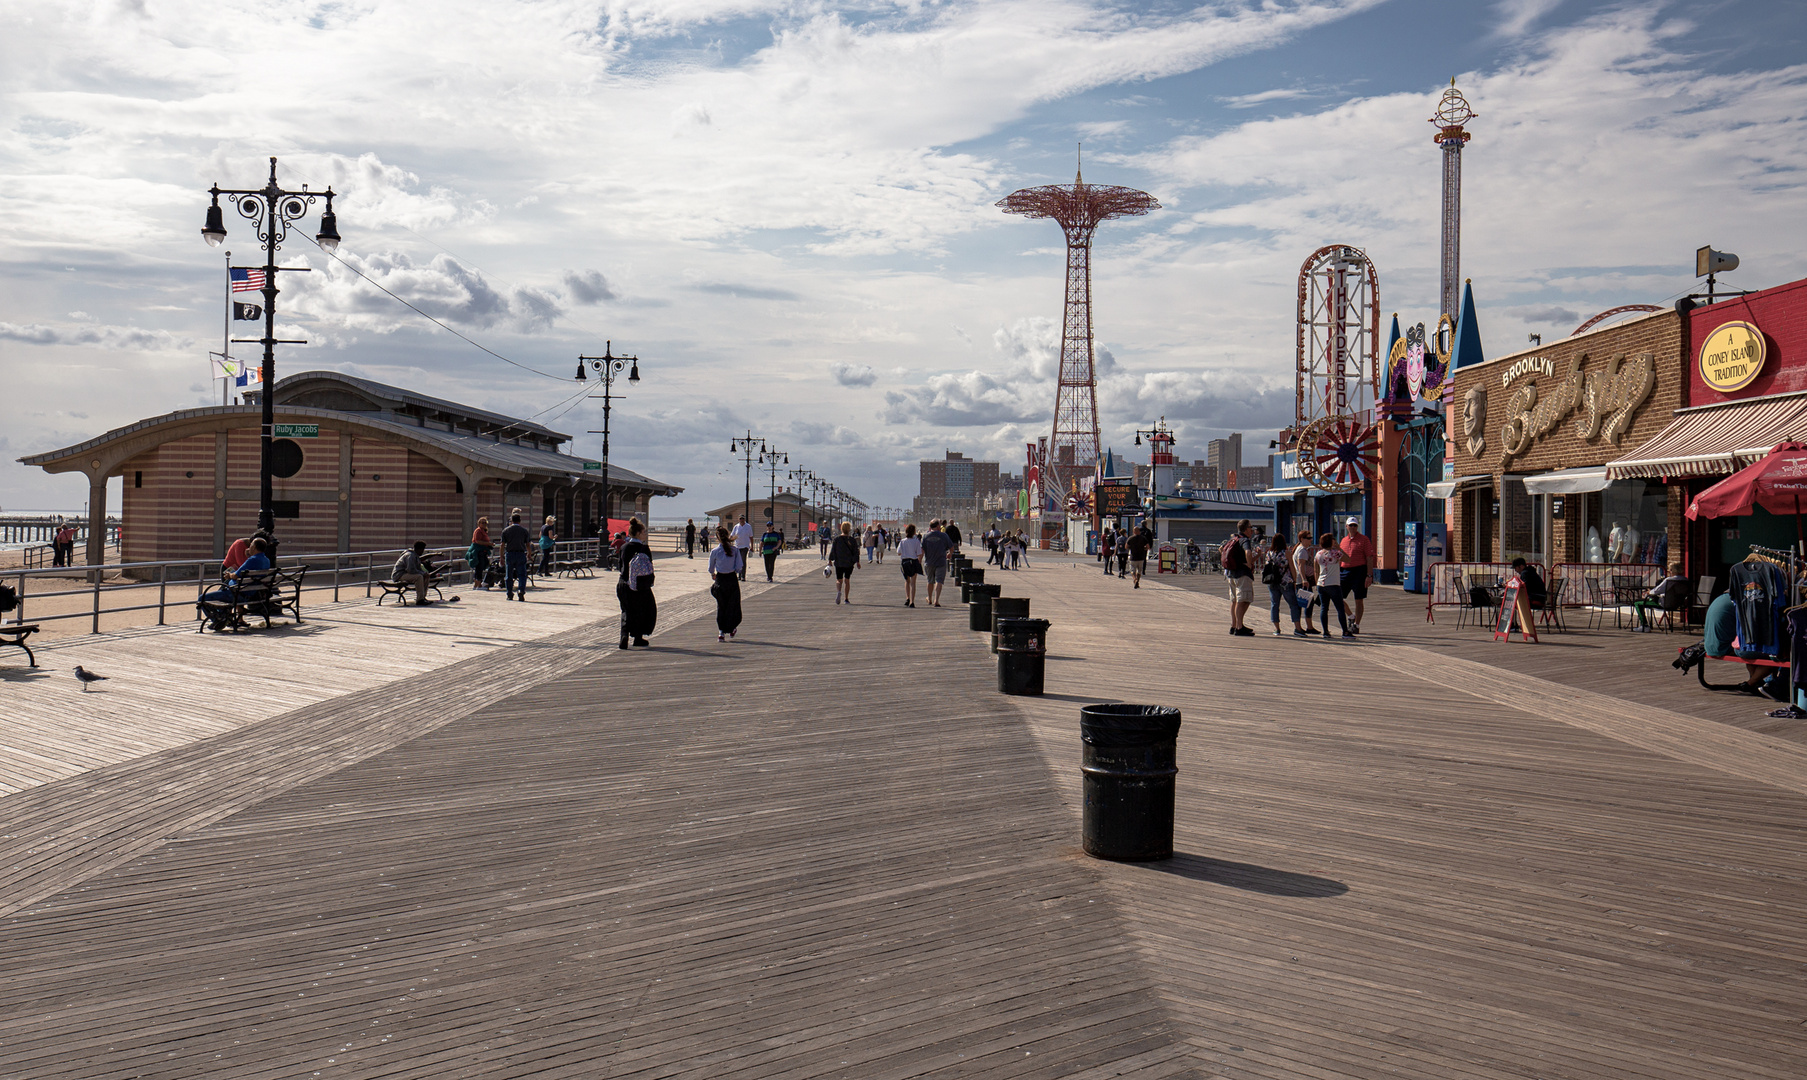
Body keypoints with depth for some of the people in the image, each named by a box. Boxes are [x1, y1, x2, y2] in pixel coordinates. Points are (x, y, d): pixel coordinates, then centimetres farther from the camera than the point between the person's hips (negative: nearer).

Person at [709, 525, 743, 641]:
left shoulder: (714, 552, -9)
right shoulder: (735, 550, -8)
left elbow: (711, 568, 4)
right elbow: (738, 567, -7)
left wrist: (713, 574, 26)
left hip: (720, 579, 0)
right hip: (732, 579, 0)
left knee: (720, 606, 10)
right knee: (733, 604, 15)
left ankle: (721, 632, 5)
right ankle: (731, 629, 25)